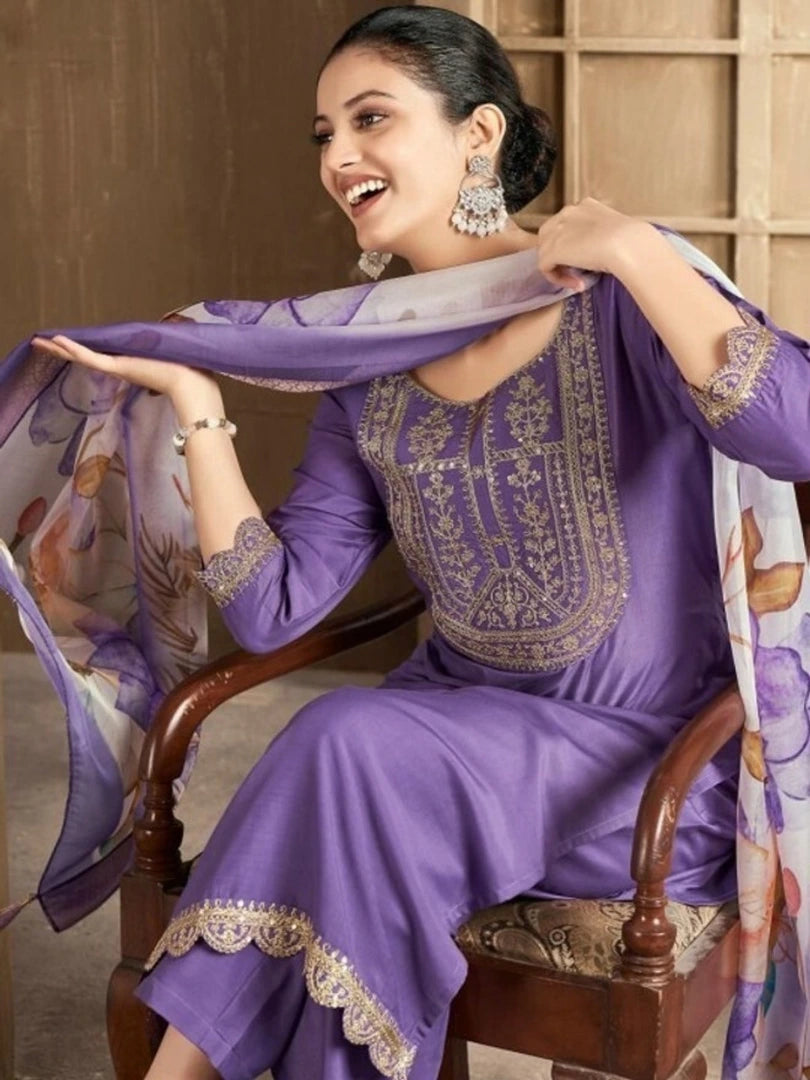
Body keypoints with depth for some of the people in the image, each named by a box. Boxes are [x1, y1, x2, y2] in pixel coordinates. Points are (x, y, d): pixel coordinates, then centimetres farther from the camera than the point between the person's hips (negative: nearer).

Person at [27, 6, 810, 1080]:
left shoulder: (616, 302, -11)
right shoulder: (368, 369, 5)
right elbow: (272, 608, 0)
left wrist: (636, 248, -28)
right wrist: (195, 399, -6)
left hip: (648, 752, -5)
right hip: (460, 724, 5)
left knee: (354, 746, -28)